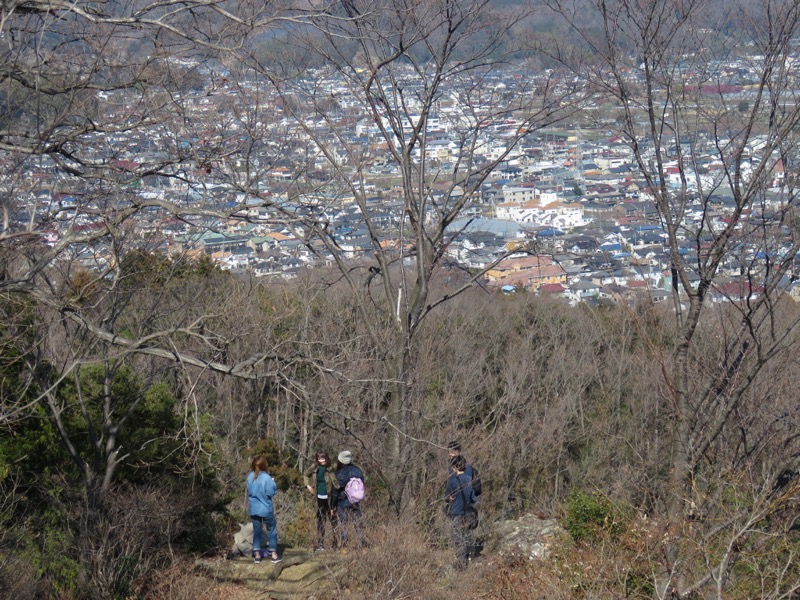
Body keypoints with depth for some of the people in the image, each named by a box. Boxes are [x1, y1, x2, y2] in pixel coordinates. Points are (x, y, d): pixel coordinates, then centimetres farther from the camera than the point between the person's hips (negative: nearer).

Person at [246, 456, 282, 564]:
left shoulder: (250, 477, -1)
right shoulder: (266, 478, -19)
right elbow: (271, 492, -15)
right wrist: (273, 484, -1)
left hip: (253, 509, 4)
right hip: (266, 509, -4)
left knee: (256, 530, 12)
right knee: (271, 530, 10)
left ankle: (257, 555, 12)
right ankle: (273, 554, 11)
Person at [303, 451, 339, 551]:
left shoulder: (331, 469, -13)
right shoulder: (315, 468, 1)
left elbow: (337, 483, -18)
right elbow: (306, 474, 20)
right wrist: (308, 485, 10)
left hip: (330, 497, -5)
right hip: (320, 498, 5)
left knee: (332, 520, -3)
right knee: (320, 521, 9)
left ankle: (336, 543, 4)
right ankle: (320, 544, 15)